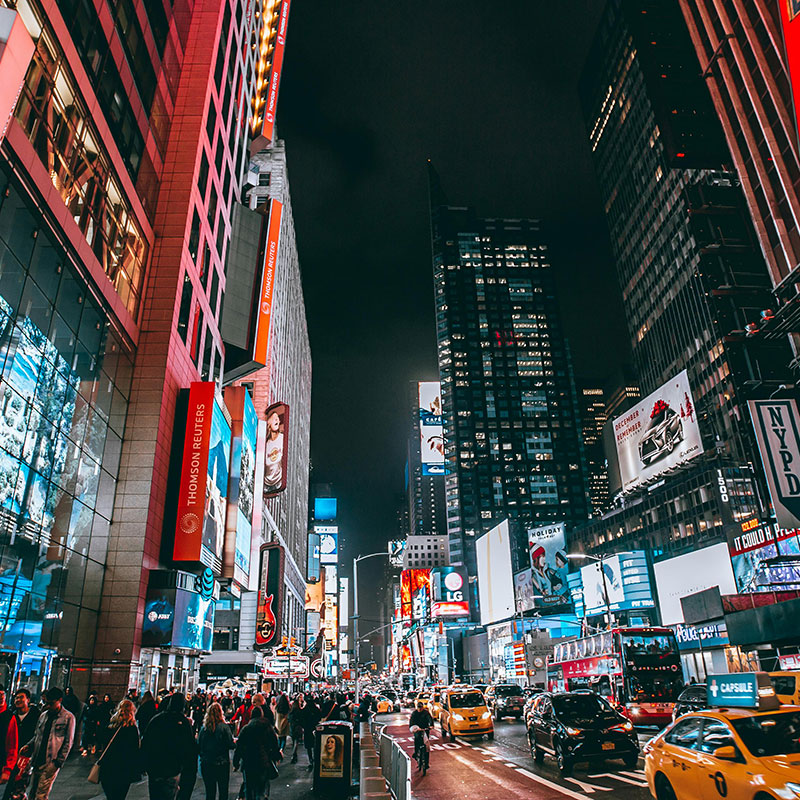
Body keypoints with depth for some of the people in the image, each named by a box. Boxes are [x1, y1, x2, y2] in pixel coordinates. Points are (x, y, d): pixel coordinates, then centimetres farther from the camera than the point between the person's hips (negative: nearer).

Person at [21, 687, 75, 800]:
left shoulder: (68, 717, -5)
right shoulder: (43, 715, 12)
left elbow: (68, 743, -5)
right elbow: (36, 736, 21)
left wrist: (59, 762, -10)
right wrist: (28, 745, 2)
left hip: (51, 762, -6)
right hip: (37, 761, 6)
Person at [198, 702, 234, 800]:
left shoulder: (204, 727, -3)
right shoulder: (224, 727, -12)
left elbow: (199, 745, 1)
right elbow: (231, 745, -13)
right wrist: (234, 741, 8)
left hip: (206, 764, 3)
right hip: (222, 763, -3)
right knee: (223, 791, 10)